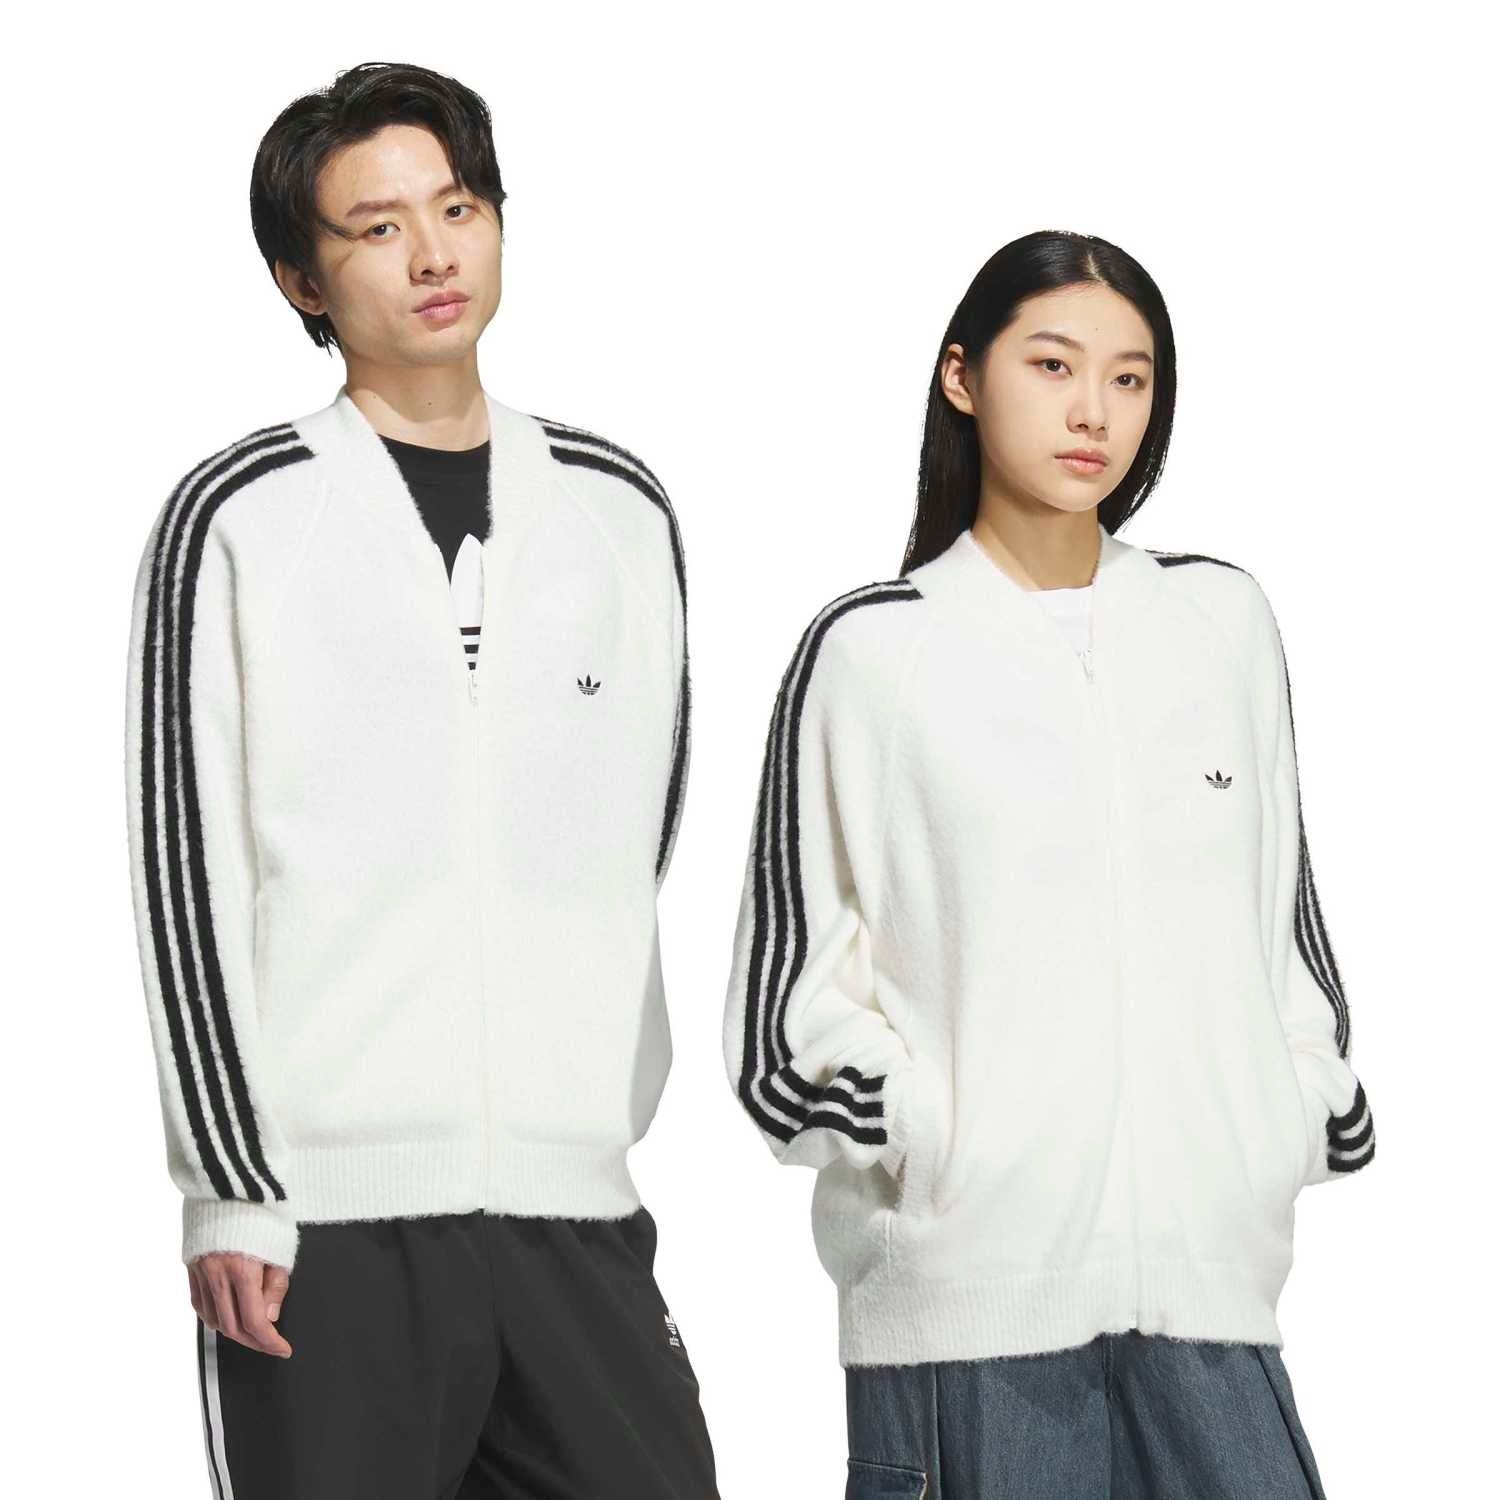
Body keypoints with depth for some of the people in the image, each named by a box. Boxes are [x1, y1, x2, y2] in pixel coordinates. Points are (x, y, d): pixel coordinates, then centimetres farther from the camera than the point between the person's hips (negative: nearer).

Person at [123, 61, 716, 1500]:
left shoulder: (619, 511, 13)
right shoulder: (239, 518, 2)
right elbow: (187, 869, -3)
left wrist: (593, 1125, 14)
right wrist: (233, 1191, -9)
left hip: (574, 1204, 4)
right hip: (326, 1213, -3)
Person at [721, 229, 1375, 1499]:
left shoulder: (1223, 621, 12)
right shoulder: (871, 652, 2)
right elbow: (796, 978, 2)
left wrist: (1308, 1119, 11)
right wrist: (931, 1144, -9)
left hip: (1205, 1261, 3)